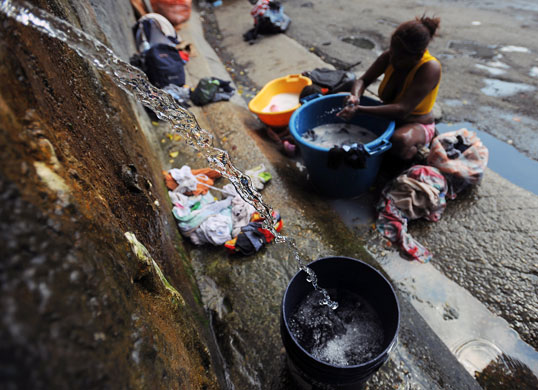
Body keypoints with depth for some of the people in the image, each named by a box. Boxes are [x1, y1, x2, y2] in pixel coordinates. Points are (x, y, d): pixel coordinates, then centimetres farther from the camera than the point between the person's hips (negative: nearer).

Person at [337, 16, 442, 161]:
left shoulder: (430, 68, -26)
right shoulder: (389, 57, -11)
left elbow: (402, 110, -34)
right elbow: (363, 80, -2)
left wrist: (359, 109, -42)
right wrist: (355, 97, -28)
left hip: (416, 124, -5)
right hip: (387, 117, 6)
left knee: (400, 140, -41)